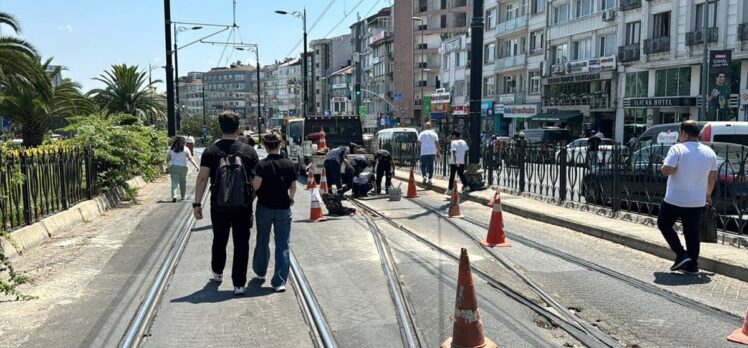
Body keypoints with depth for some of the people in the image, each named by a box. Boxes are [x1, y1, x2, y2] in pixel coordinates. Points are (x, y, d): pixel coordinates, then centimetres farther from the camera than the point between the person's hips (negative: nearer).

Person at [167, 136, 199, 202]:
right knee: (183, 182, 14)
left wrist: (168, 166, 24)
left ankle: (174, 196, -23)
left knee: (174, 182, -5)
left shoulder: (171, 149, 5)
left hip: (173, 167, 1)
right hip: (183, 167, -1)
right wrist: (196, 166, -12)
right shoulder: (185, 149, -1)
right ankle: (182, 196, 25)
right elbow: (190, 158, -10)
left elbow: (167, 159, 7)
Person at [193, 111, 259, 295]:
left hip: (219, 206, 1)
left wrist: (197, 203, -3)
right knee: (241, 244, 6)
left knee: (219, 240, 21)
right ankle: (239, 284, 6)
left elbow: (202, 178, -7)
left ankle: (217, 273, 41)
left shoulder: (210, 151, -3)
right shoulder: (249, 151, -3)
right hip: (243, 206, -1)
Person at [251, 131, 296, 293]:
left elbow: (256, 186, -20)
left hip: (265, 207, 0)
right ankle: (280, 281, -2)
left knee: (262, 241, 19)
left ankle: (260, 272, 36)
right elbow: (293, 186, 3)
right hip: (283, 208, 1)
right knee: (283, 245, 3)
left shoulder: (262, 165, -12)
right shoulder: (288, 164, -5)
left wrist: (250, 181, 3)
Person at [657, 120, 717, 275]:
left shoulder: (678, 149, -14)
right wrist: (708, 194, 29)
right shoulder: (709, 152, 6)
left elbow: (666, 171, -23)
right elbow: (713, 177, 16)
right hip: (697, 201, 6)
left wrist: (664, 163, 0)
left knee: (664, 224, 13)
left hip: (675, 200, -5)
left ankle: (681, 255, 1)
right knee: (692, 231, 13)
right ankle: (692, 265, 16)